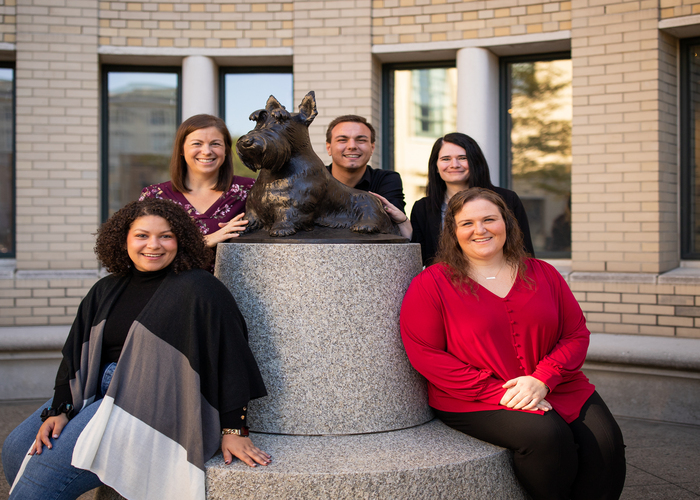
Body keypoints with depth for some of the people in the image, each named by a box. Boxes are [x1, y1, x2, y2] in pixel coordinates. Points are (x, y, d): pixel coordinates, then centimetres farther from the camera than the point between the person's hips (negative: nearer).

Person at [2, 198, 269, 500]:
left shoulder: (198, 291, -12)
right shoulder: (106, 291, 10)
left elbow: (228, 358, -15)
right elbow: (75, 354, 10)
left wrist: (233, 430, -17)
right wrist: (59, 409, -5)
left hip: (151, 405, -7)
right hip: (96, 392, 8)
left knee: (50, 465, -18)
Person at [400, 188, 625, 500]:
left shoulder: (543, 274, 11)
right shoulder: (431, 284, -1)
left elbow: (576, 334, 9)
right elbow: (426, 355, -8)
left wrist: (542, 379, -12)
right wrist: (497, 392, -15)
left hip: (557, 389, 4)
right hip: (475, 401, -4)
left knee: (606, 442, -20)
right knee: (547, 436, -29)